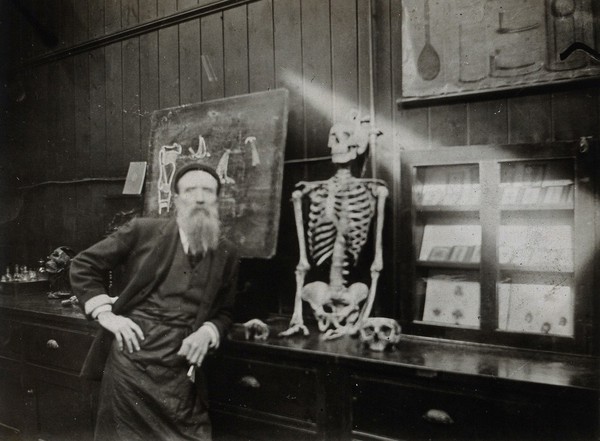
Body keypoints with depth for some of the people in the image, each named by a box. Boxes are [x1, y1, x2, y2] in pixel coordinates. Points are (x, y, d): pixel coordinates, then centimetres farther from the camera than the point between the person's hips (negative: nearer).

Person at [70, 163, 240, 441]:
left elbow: (225, 311, 13)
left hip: (181, 371, 2)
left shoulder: (227, 254, 3)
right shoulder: (143, 231, -3)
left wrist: (207, 332, -7)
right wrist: (105, 315, -5)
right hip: (131, 361, -1)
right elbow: (83, 266, 4)